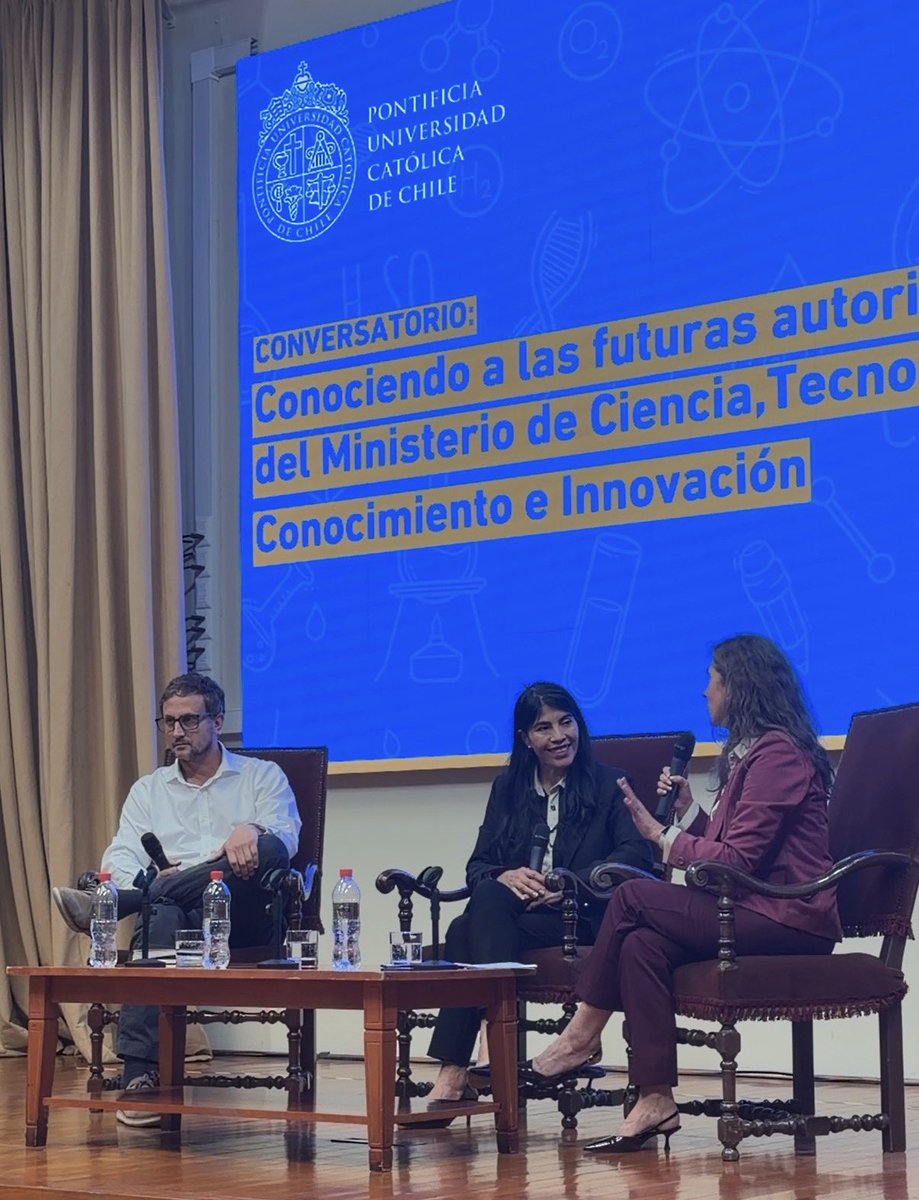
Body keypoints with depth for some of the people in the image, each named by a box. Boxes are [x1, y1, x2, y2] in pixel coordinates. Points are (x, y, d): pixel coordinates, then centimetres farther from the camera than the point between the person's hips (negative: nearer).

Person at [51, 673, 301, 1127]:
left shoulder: (262, 776, 17)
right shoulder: (148, 790, 25)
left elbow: (285, 837, -1)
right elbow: (120, 858, 11)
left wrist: (252, 830, -26)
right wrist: (148, 880, -13)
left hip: (245, 917, -1)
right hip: (178, 910, 1)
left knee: (267, 848, -35)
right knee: (163, 918, -39)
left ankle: (109, 904, -39)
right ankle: (140, 1074, -47)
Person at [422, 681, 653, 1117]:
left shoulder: (608, 785, 10)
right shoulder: (507, 788, 21)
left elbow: (637, 853, -6)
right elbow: (477, 867, 13)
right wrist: (505, 877, -12)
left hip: (580, 916, -4)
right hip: (511, 912, 4)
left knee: (466, 933, -32)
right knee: (477, 913, -34)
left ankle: (454, 1075, -39)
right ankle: (453, 1075, -39)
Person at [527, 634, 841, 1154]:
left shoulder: (777, 752, -11)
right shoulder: (751, 752, 22)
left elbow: (737, 858, -17)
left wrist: (663, 837, -6)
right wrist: (688, 810, 9)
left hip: (787, 917, -9)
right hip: (757, 910, 9)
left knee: (633, 897, -14)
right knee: (642, 945, -12)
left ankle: (584, 1033, 0)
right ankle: (656, 1102, -18)